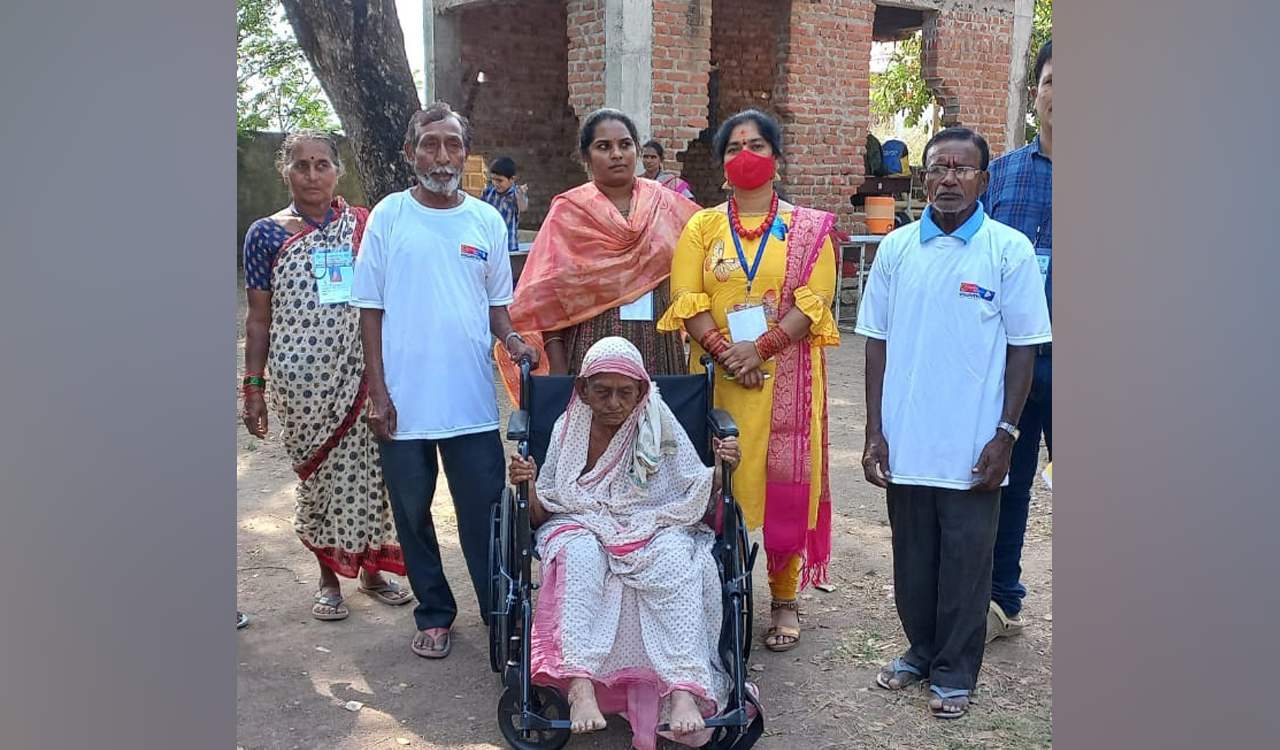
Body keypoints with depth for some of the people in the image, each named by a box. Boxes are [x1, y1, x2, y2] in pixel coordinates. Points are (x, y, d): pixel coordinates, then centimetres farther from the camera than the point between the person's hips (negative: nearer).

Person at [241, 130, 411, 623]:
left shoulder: (363, 224, 3)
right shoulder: (266, 233, 1)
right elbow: (258, 318, 3)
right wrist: (253, 388, 0)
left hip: (359, 373, 1)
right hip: (301, 378, -1)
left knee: (366, 470, 6)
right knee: (318, 472, 8)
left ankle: (371, 568, 26)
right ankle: (328, 578, 25)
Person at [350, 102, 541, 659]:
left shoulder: (487, 221, 5)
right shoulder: (389, 216, 0)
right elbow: (371, 309, 0)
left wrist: (512, 341, -9)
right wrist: (377, 392, -5)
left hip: (472, 401, 1)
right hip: (403, 402, 0)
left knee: (485, 515, 4)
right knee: (412, 513, 11)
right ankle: (434, 615, 29)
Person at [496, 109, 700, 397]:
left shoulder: (666, 204, 9)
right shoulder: (567, 213, 2)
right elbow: (548, 298, -1)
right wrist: (558, 371, -8)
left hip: (658, 347, 2)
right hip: (593, 346, -2)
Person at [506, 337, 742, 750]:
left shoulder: (661, 426, 0)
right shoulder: (568, 429, 2)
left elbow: (697, 496, 0)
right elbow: (542, 515, 4)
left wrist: (720, 471, -20)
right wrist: (528, 485, -17)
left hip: (655, 527, 0)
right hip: (584, 526, 0)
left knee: (676, 555, -33)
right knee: (579, 553, -35)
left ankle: (684, 691, -40)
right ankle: (580, 684, -41)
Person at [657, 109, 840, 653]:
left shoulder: (808, 228, 6)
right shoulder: (703, 226, 10)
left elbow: (813, 302, -5)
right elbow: (686, 300, -1)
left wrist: (759, 349, -18)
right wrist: (725, 353, -16)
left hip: (786, 377, -1)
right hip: (718, 377, 1)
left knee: (785, 484, 2)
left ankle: (784, 600, 17)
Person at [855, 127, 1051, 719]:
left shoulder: (1010, 251, -4)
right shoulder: (896, 248, 3)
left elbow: (1023, 349, -2)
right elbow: (877, 343, 5)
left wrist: (1006, 434, -6)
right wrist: (874, 432, 1)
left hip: (973, 447, -2)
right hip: (905, 443, 3)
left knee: (965, 563, 8)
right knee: (912, 558, 15)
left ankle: (955, 671, 25)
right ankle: (921, 651, 35)